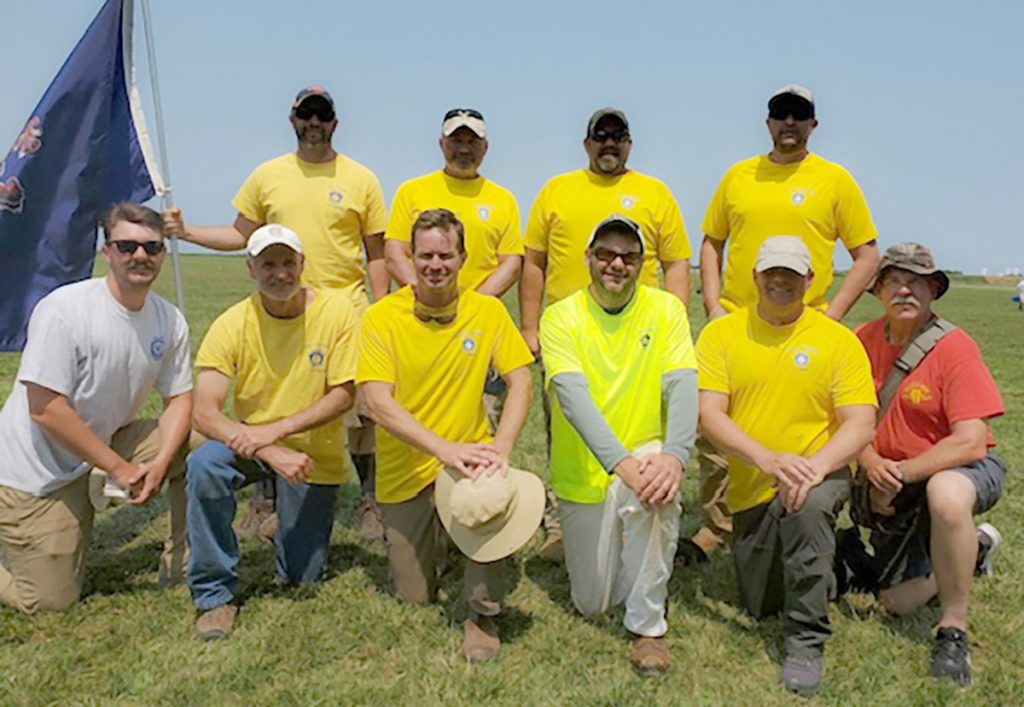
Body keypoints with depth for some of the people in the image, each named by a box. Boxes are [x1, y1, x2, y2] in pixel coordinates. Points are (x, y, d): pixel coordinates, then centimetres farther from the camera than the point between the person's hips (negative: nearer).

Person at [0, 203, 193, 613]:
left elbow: (179, 397, -1)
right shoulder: (63, 311, -22)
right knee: (50, 603, -5)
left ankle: (180, 566, 3)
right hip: (35, 470, -6)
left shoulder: (170, 321, -4)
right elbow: (45, 410, -24)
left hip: (104, 444, 6)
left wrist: (159, 463, -20)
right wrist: (118, 467, -20)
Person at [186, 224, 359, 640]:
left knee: (301, 578, 3)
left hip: (316, 455, 0)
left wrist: (276, 429, -25)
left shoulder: (337, 311, -14)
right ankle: (215, 595, -16)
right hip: (251, 442, 0)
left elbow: (344, 395, -14)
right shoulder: (232, 325, -14)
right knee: (204, 465, -34)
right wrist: (272, 454, -34)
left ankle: (291, 526, 40)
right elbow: (204, 414, -21)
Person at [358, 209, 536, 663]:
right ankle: (431, 537, 37)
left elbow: (520, 383, -8)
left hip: (465, 459, 0)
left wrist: (500, 450, -26)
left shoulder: (488, 311, -4)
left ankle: (483, 613, -11)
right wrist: (446, 449, -33)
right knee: (415, 597, 2)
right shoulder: (382, 317, -10)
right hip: (405, 473, 0)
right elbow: (380, 405, -19)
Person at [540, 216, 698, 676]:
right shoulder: (561, 317, -9)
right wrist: (620, 461, -38)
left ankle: (648, 626, -18)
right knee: (593, 603, 4)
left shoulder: (665, 309, -4)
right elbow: (573, 396, -24)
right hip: (584, 476, 0)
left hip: (644, 457, 0)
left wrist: (675, 454, -35)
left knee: (658, 480, -36)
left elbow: (682, 386, -16)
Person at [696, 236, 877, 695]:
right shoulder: (721, 333, -4)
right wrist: (767, 458, -31)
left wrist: (814, 466, -33)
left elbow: (861, 424, -13)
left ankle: (806, 641, -20)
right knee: (759, 606, 12)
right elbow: (708, 413, -15)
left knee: (808, 504, -39)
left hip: (820, 474, -2)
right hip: (751, 489, 3)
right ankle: (826, 561, 45)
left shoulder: (838, 340, -6)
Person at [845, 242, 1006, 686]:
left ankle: (953, 631, -23)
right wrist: (872, 465, -21)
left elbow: (971, 443, -24)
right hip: (895, 486, 5)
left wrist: (901, 473, -26)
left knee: (945, 493, -42)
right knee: (898, 602, 6)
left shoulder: (954, 347, -18)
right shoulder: (864, 342, -5)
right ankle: (974, 547, 35)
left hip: (963, 469, -5)